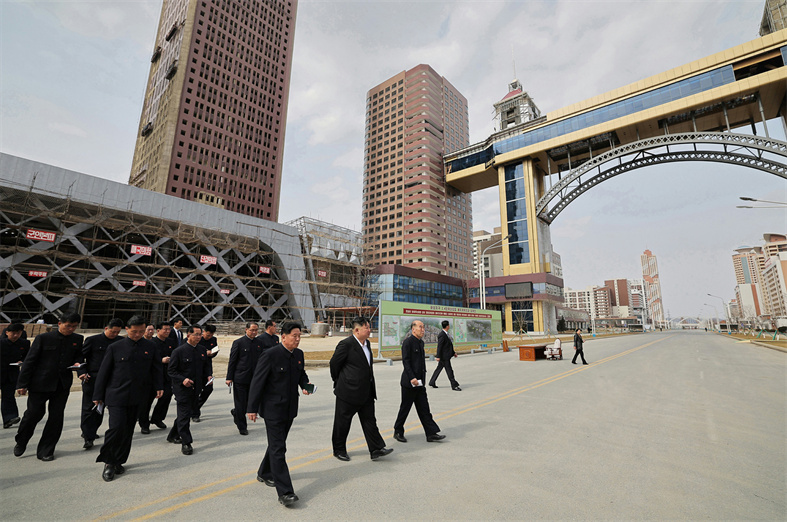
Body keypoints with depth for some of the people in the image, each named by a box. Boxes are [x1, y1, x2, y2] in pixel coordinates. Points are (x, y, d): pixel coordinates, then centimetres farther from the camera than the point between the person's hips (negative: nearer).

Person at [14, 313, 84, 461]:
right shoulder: (43, 338, -5)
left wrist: (77, 363, -6)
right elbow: (29, 361, -3)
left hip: (62, 385, 3)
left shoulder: (77, 339, 4)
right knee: (33, 414, 5)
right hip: (40, 383, -2)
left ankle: (46, 451, 18)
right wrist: (22, 384, -4)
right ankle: (21, 442, 35)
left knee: (56, 418, 5)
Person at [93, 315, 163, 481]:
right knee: (116, 427, -11)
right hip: (116, 395, -2)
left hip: (137, 397, 3)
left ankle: (118, 462, 27)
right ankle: (108, 462, 11)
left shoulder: (150, 347, 5)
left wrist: (159, 386, -2)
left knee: (128, 430, 10)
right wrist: (98, 396, 4)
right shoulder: (115, 347, -1)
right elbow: (104, 372, 3)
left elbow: (156, 368, 9)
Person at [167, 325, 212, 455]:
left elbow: (207, 365, 16)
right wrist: (183, 379, -22)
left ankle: (173, 435, 38)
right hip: (182, 389, -6)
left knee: (189, 412, 16)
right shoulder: (179, 351, -10)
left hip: (196, 388, 6)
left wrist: (209, 375, -2)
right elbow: (171, 370, -8)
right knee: (184, 415, -3)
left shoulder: (202, 350, 6)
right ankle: (186, 443, 6)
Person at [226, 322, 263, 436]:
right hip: (240, 377, -4)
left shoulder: (260, 342, 6)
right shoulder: (238, 342, -6)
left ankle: (236, 413, 41)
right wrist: (229, 377, -5)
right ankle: (242, 427, 20)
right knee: (241, 403, 4)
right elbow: (232, 361, -4)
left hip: (254, 378, 4)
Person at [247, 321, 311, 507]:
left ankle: (264, 473, 45)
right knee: (278, 449, -4)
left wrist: (305, 385, -4)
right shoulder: (270, 354, -19)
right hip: (273, 409, -7)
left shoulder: (299, 354, 2)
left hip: (290, 409, 7)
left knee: (277, 444, 23)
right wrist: (252, 408, -13)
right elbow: (257, 381, -15)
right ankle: (285, 492, 2)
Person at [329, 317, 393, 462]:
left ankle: (377, 449, 15)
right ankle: (339, 450, 27)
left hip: (366, 392, 7)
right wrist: (338, 381, 1)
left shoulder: (367, 343, 8)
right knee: (342, 421, 10)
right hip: (348, 391, -7)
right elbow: (334, 363, -11)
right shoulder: (346, 344, -18)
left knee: (369, 420, 9)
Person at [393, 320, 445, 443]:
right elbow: (405, 361, -19)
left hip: (419, 382, 8)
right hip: (409, 382, -8)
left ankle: (431, 433, 13)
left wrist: (422, 378, 18)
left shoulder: (420, 342, 12)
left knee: (424, 408, 9)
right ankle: (398, 432, 22)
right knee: (405, 408, 6)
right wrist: (412, 378, -24)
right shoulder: (408, 342, -15)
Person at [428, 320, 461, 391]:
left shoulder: (446, 334, 12)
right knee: (449, 371, -2)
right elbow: (439, 346, -20)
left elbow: (449, 345, 20)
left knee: (439, 368, 16)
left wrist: (453, 352, 21)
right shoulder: (442, 335, -19)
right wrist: (438, 356, -20)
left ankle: (432, 382, 26)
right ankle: (454, 386, 7)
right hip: (444, 356, -10)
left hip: (446, 356, 10)